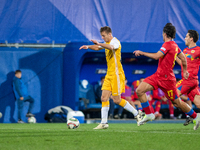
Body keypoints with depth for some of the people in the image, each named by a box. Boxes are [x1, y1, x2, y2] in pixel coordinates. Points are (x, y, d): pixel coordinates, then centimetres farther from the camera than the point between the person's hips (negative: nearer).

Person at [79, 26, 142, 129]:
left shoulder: (115, 42, -13)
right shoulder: (107, 43, 16)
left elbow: (111, 47, -36)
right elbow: (98, 48, 31)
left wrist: (99, 44, -50)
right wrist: (88, 47, 11)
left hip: (116, 74, -9)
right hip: (109, 75, 9)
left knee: (117, 100, -7)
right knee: (104, 98, -2)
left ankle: (136, 114, 8)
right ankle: (104, 123, -3)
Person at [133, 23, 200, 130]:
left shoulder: (168, 44, -17)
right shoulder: (175, 45, 11)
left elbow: (156, 56, -25)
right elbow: (183, 59, 19)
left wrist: (142, 53, -17)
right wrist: (185, 71, 33)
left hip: (166, 78, -9)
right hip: (158, 75, 9)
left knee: (176, 102, 2)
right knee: (139, 91, -2)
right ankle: (149, 114, 4)